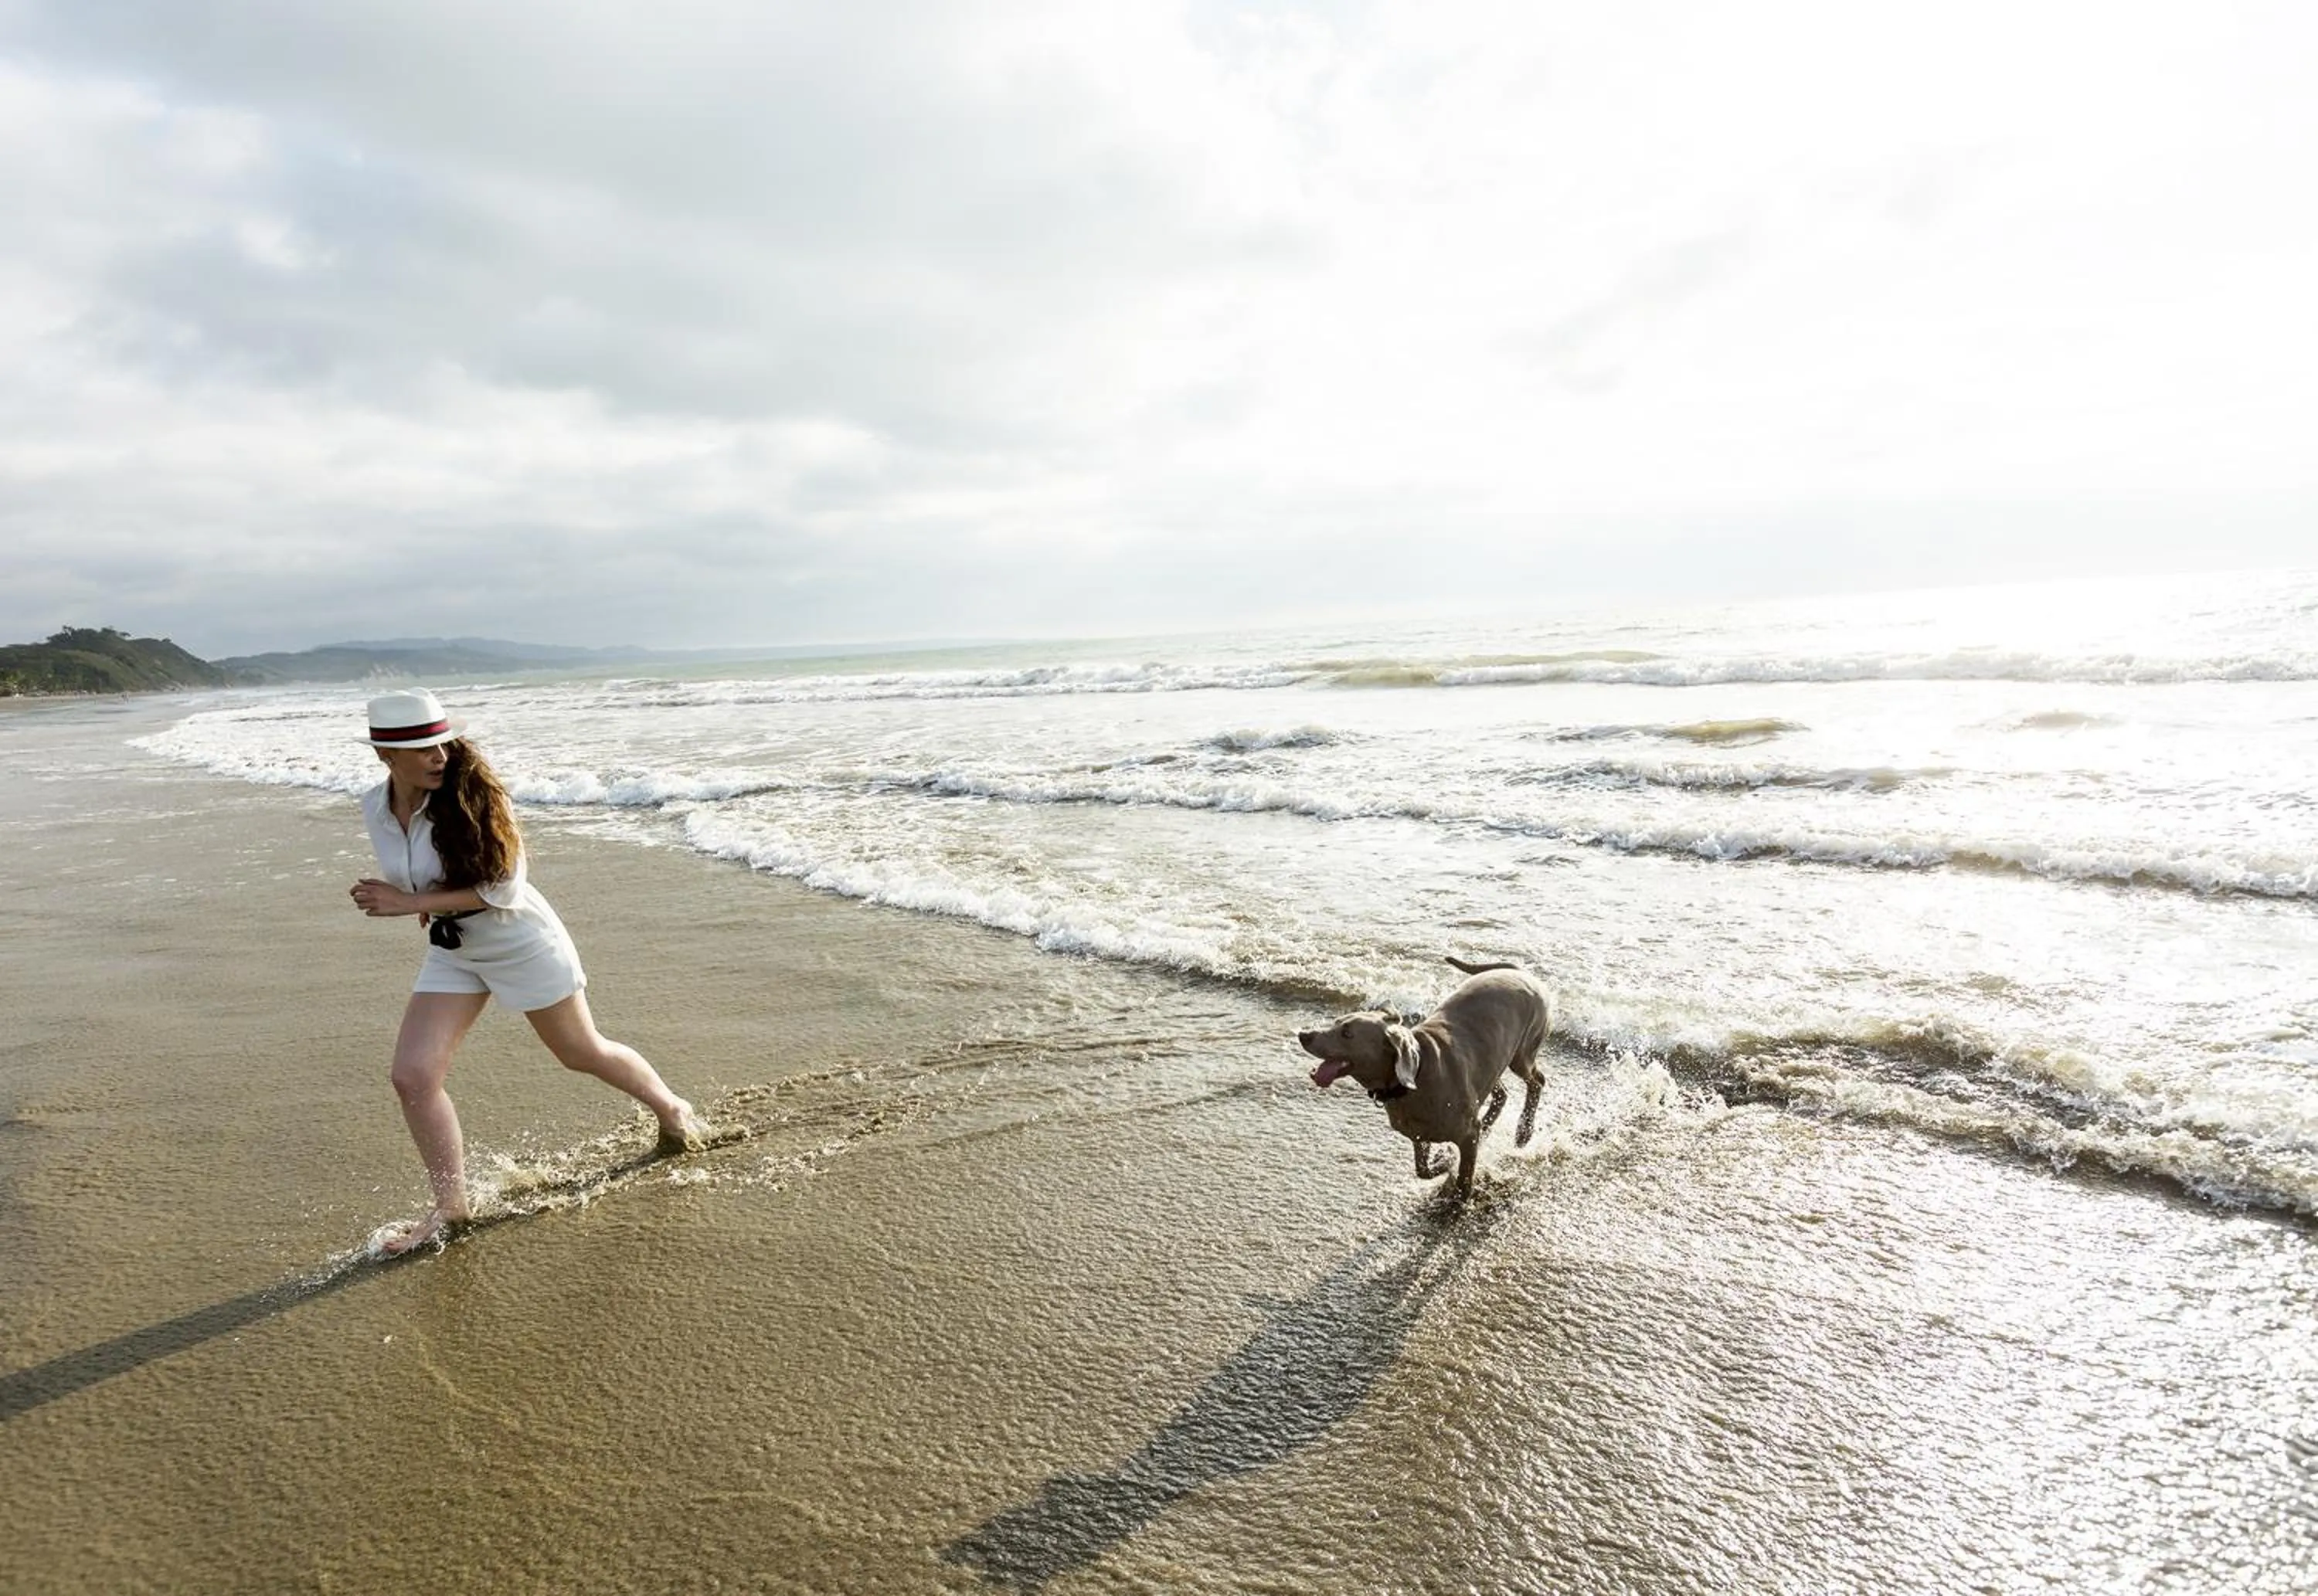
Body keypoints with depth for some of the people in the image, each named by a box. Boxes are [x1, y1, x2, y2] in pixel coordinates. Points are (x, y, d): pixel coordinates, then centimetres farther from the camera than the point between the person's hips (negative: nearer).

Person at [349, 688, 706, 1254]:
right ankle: (450, 1207, 13)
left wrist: (412, 902, -28)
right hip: (451, 953, 5)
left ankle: (673, 1110, 37)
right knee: (413, 1077, -5)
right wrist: (431, 905, 5)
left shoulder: (474, 794, -23)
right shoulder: (375, 807, -6)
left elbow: (504, 889, -25)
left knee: (582, 1052, 10)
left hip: (522, 944, -5)